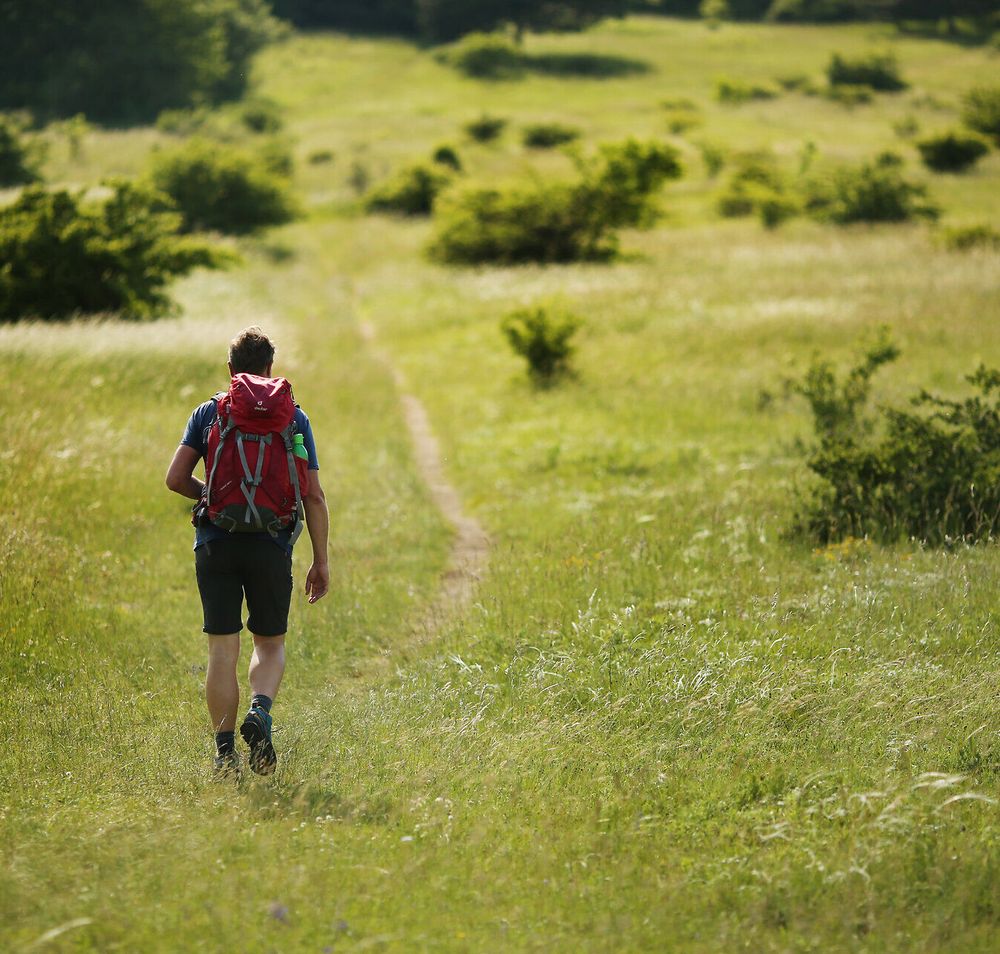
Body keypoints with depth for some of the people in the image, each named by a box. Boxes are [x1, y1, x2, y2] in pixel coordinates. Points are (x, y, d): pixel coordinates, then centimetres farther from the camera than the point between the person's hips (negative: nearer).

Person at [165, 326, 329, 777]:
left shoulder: (207, 413, 6)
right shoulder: (293, 418, 5)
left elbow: (176, 478, -1)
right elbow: (313, 496, 1)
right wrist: (321, 561, 6)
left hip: (216, 542, 0)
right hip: (271, 545, 0)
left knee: (223, 650, 4)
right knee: (270, 644, 15)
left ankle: (225, 752, 0)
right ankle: (260, 712, -14)